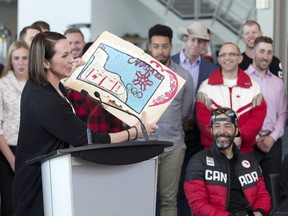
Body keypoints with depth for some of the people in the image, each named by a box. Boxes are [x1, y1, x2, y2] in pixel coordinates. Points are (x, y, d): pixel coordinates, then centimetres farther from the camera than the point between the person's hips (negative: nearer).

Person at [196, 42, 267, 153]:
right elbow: (203, 118, -4)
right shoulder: (206, 86, 4)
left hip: (245, 150, 1)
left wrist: (240, 136, -17)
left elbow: (258, 117, -1)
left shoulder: (253, 87, 7)